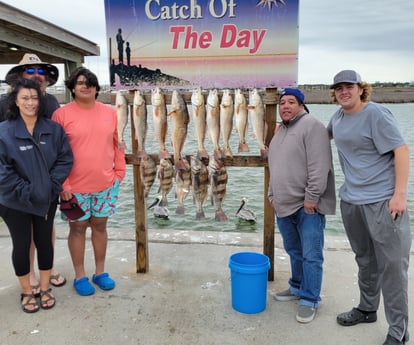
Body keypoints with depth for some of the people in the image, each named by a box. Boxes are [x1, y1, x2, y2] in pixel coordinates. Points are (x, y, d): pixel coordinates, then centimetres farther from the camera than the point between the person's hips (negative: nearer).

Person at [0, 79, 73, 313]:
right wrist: (26, 191, -17)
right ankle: (27, 292, 31)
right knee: (22, 245, 12)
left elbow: (65, 159, -4)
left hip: (47, 199, 2)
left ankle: (45, 288, 33)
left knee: (45, 242, 15)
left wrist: (52, 185, -14)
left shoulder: (54, 129, -5)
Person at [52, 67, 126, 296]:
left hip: (105, 183, 3)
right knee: (78, 228, 10)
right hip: (75, 186, -3)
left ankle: (100, 272, 31)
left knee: (100, 226, 14)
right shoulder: (62, 114, -7)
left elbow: (117, 144, 10)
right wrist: (63, 183, -11)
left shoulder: (110, 113, 4)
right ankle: (80, 276, 27)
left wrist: (119, 171, 4)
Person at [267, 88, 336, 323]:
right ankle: (298, 287, 34)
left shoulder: (311, 125, -10)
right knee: (294, 251, 19)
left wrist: (311, 197, -20)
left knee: (311, 255, -1)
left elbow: (319, 166, -18)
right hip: (284, 205, 8)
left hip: (307, 206, -8)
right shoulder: (280, 131, 18)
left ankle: (310, 300, 11)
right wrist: (273, 194, 17)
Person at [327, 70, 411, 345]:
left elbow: (401, 150, -14)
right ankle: (367, 309, 36)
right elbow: (326, 135, 31)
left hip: (383, 200, -7)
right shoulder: (338, 116, 10)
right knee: (365, 260, 19)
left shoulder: (376, 113, -11)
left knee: (392, 264, -1)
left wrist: (400, 194, -19)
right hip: (351, 199, 7)